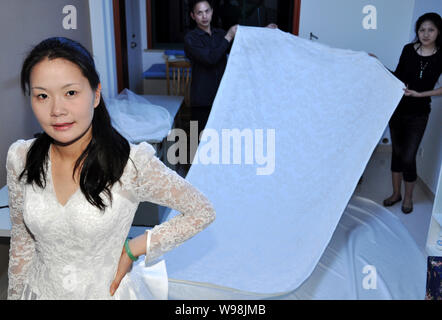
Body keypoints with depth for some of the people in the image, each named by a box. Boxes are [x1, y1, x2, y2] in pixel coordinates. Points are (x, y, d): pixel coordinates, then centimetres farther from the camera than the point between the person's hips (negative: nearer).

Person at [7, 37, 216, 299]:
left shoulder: (131, 164, -25)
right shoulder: (21, 159, -12)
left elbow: (203, 212, -16)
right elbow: (21, 241, 2)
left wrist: (132, 249, -17)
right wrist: (15, 294, 8)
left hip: (104, 292, -3)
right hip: (40, 290, 4)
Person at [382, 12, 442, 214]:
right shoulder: (409, 49, 0)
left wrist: (419, 94, -16)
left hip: (418, 114, -3)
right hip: (398, 108, 3)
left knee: (408, 157, -3)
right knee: (396, 152, 11)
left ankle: (408, 197, 21)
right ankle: (396, 193, 28)